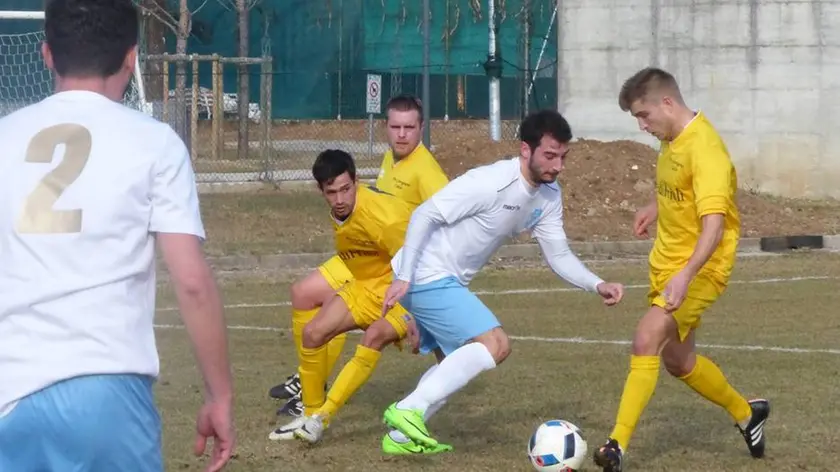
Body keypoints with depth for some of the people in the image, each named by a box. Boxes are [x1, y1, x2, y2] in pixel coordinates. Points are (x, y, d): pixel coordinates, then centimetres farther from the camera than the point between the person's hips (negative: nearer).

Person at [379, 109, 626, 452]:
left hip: (448, 282, 10)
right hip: (428, 277, -10)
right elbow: (424, 215, -21)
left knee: (456, 363, 22)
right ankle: (408, 410, -19)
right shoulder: (490, 183, -23)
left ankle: (403, 433, 29)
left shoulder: (549, 196, 3)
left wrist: (597, 286, -10)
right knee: (495, 346, -19)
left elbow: (559, 256, 7)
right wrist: (403, 278, -24)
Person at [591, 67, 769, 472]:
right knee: (677, 361, 20)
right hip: (667, 264, 10)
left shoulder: (704, 148, -24)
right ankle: (746, 413, 42)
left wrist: (685, 276, -45)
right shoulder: (674, 140, 3)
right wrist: (656, 208, 15)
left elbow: (714, 224, -34)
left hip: (699, 269, -10)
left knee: (646, 339, -26)